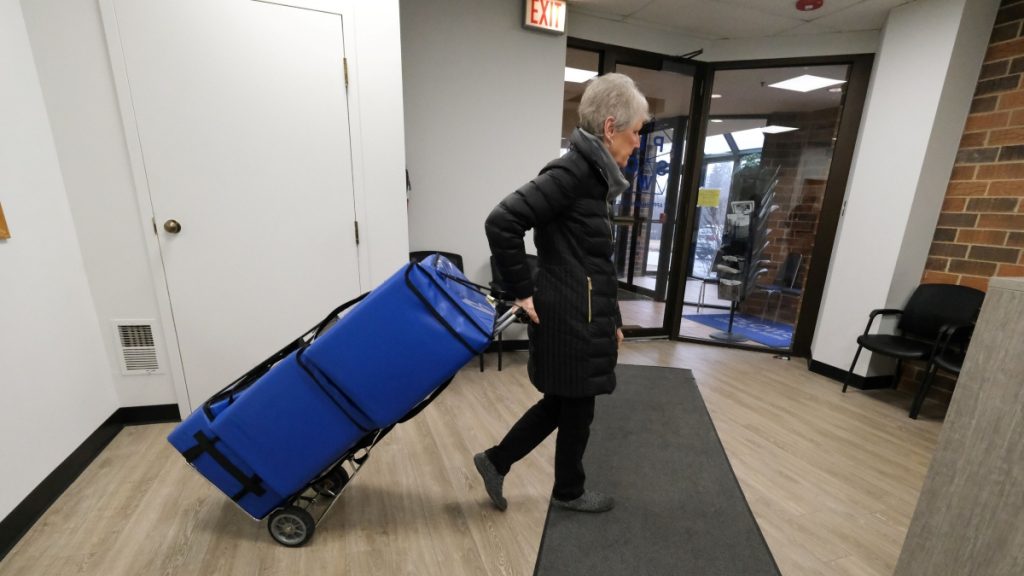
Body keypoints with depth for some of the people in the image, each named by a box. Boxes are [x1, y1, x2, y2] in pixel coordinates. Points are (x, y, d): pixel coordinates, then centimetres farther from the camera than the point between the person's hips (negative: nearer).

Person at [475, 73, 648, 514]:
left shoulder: (593, 175, 13)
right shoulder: (573, 172, -18)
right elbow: (502, 223, -26)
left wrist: (611, 320, 19)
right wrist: (523, 292, -18)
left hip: (582, 315, 10)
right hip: (570, 318, -9)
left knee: (563, 402, 21)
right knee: (576, 408, 12)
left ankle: (496, 461, 36)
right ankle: (569, 491, 39)